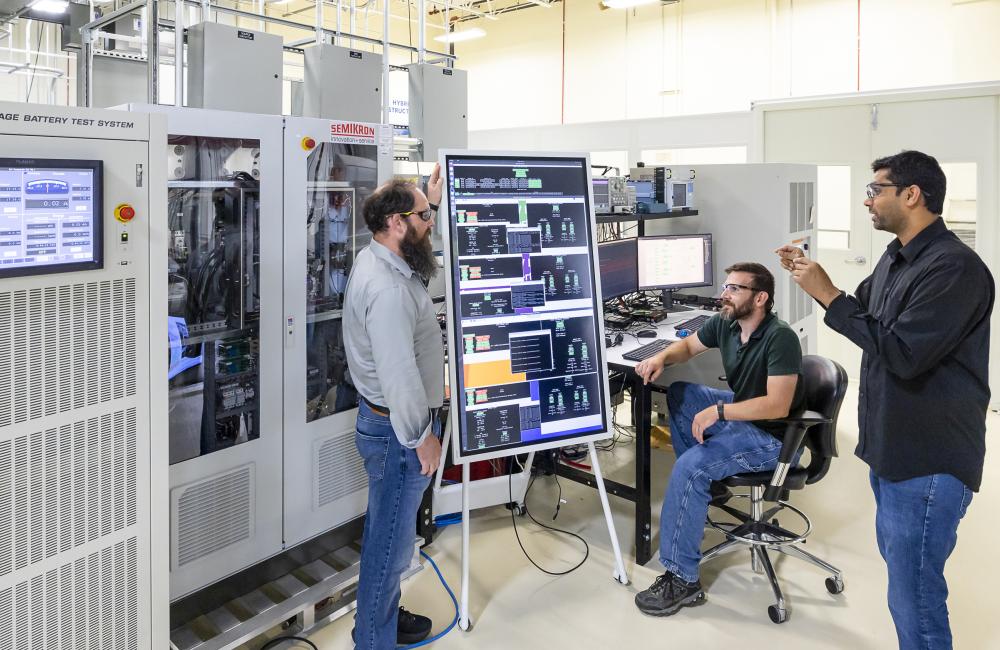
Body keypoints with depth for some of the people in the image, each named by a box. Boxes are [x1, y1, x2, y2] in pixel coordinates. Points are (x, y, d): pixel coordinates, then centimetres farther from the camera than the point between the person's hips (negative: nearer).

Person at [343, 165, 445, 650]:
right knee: (391, 542, 4)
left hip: (389, 420, 11)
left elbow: (417, 247, 31)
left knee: (388, 534, 24)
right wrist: (422, 436, -19)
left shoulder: (380, 260, 6)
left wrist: (432, 201, 22)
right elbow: (399, 373, -28)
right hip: (397, 431, -11)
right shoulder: (388, 287, -27)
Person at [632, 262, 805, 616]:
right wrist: (661, 357, -7)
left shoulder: (780, 338, -26)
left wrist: (718, 411, -31)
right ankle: (707, 483, 18)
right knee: (679, 393, 11)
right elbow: (689, 345, 14)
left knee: (689, 467, -24)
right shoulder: (725, 323, -4)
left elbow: (777, 406, -31)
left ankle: (682, 580, -14)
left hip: (773, 437, -9)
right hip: (742, 411, 9)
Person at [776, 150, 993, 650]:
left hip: (929, 462, -10)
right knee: (898, 563, 24)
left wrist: (827, 294, -22)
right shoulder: (896, 257, 8)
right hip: (891, 447, 10)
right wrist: (810, 277, 8)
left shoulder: (954, 267, -21)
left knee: (913, 595, -2)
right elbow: (864, 315, 22)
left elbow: (902, 353, -26)